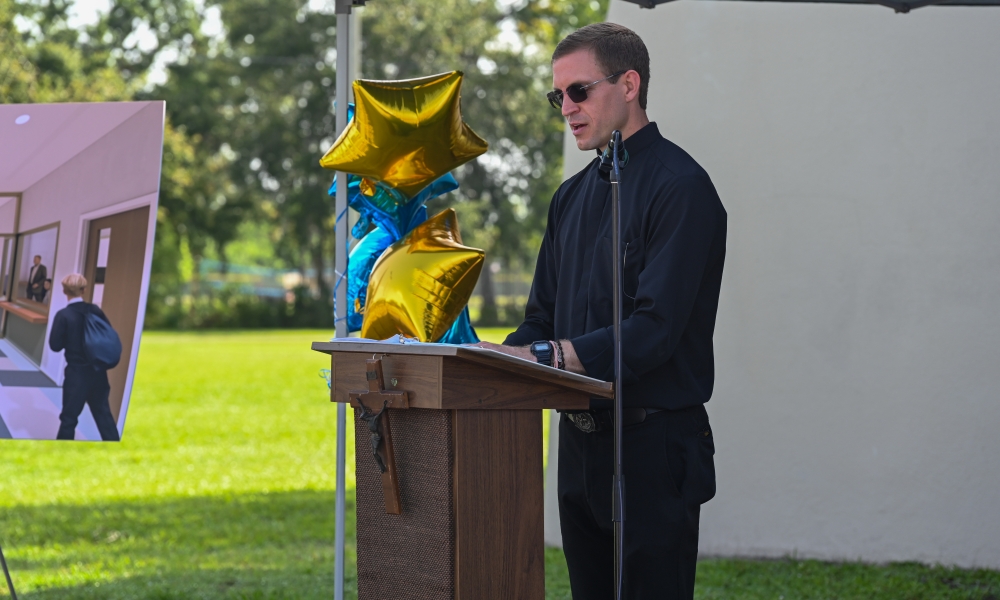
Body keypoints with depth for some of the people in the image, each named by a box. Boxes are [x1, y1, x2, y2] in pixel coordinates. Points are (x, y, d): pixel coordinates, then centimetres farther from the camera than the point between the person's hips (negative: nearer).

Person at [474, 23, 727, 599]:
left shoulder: (679, 187, -12)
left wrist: (542, 357, -26)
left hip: (656, 442, -8)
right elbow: (544, 319, 16)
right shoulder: (572, 196, 15)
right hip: (581, 441, 8)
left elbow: (653, 331, -21)